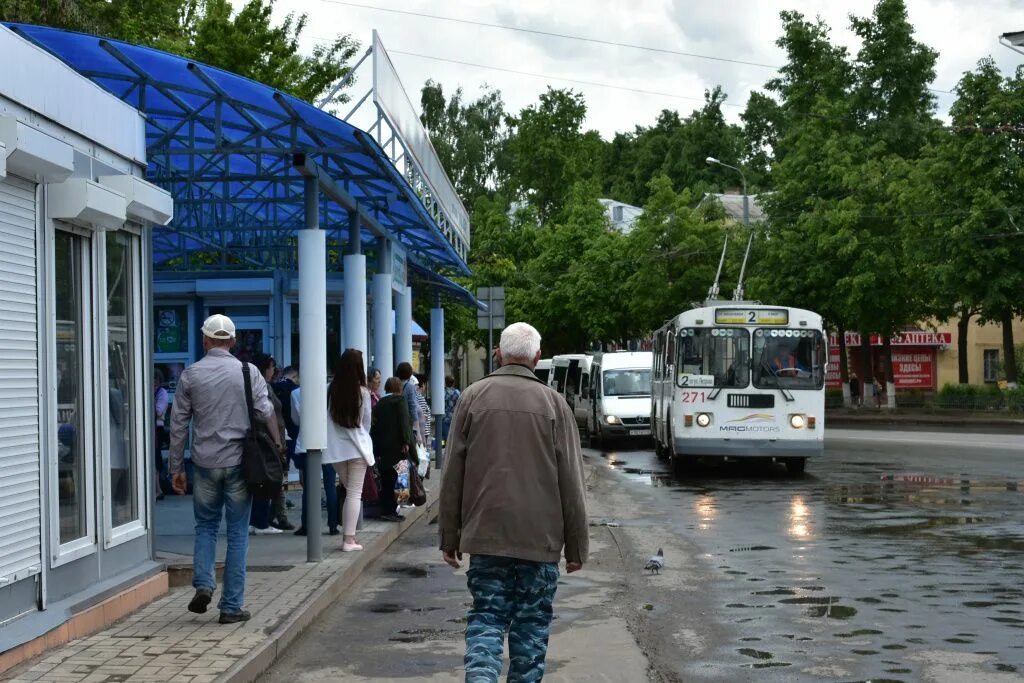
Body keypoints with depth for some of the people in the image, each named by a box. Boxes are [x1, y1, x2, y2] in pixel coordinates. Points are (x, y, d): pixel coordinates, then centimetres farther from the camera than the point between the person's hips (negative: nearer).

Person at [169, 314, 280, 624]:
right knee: (237, 533, 5)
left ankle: (203, 583, -1)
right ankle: (232, 606, 7)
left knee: (205, 525, 19)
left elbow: (179, 423, 4)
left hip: (205, 463, 1)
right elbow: (267, 415, -3)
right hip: (240, 462, -1)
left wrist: (177, 467, 11)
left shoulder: (190, 374, 1)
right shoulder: (249, 372, -2)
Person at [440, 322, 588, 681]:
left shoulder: (473, 397, 1)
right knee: (531, 622, 10)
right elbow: (572, 484, -1)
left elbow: (452, 476, 3)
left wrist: (449, 537, 10)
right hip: (540, 537, -1)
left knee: (486, 616, 6)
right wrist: (576, 546, 6)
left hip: (485, 534, 1)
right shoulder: (553, 403, -2)